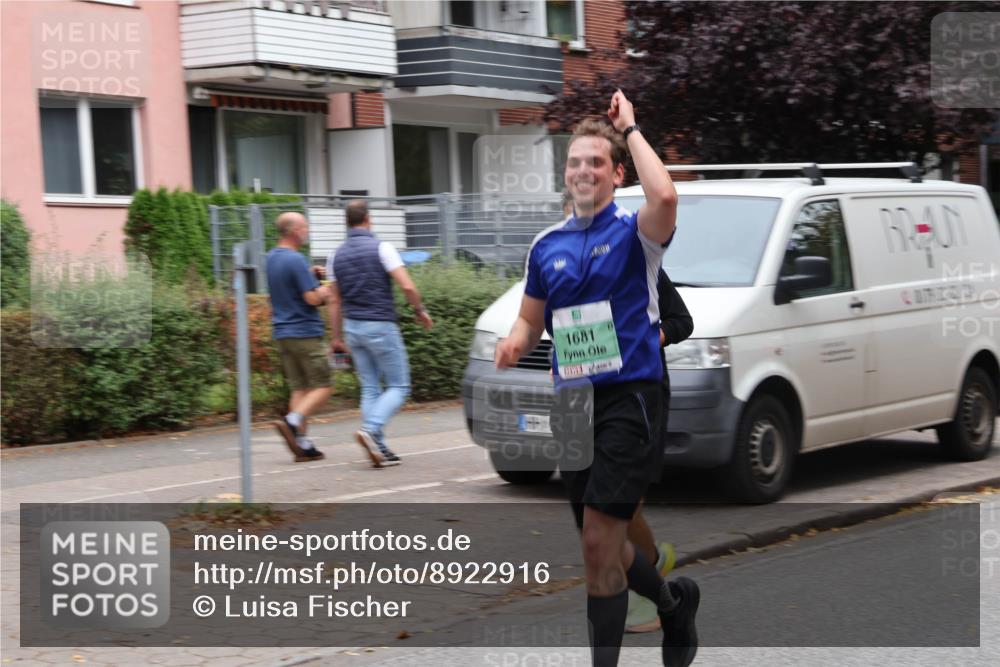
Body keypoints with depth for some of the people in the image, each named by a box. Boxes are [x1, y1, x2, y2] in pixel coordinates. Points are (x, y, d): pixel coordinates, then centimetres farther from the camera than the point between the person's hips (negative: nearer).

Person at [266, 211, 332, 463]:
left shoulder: (271, 258, 11)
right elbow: (312, 298, -21)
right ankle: (292, 421, -21)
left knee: (299, 388, 9)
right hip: (305, 332, -8)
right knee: (321, 387, -2)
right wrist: (323, 291, 0)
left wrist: (311, 275, 13)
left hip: (282, 333, 8)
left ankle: (303, 445, 4)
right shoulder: (296, 260, -17)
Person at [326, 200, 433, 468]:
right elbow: (407, 286, -15)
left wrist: (337, 337, 16)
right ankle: (371, 430, -19)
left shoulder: (336, 256, 7)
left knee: (370, 389, 10)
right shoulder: (380, 248, -10)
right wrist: (420, 310, 2)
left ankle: (379, 447, 6)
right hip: (381, 326, -6)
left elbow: (334, 301, 10)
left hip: (353, 327, 6)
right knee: (398, 386, 2)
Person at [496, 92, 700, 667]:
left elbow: (666, 196, -28)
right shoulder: (547, 245, 12)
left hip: (629, 397, -6)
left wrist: (630, 128, -16)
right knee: (600, 543, 13)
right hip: (572, 403, 6)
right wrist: (514, 344, -4)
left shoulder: (635, 232, -5)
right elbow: (531, 319, 20)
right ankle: (674, 600, 41)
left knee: (600, 540, -13)